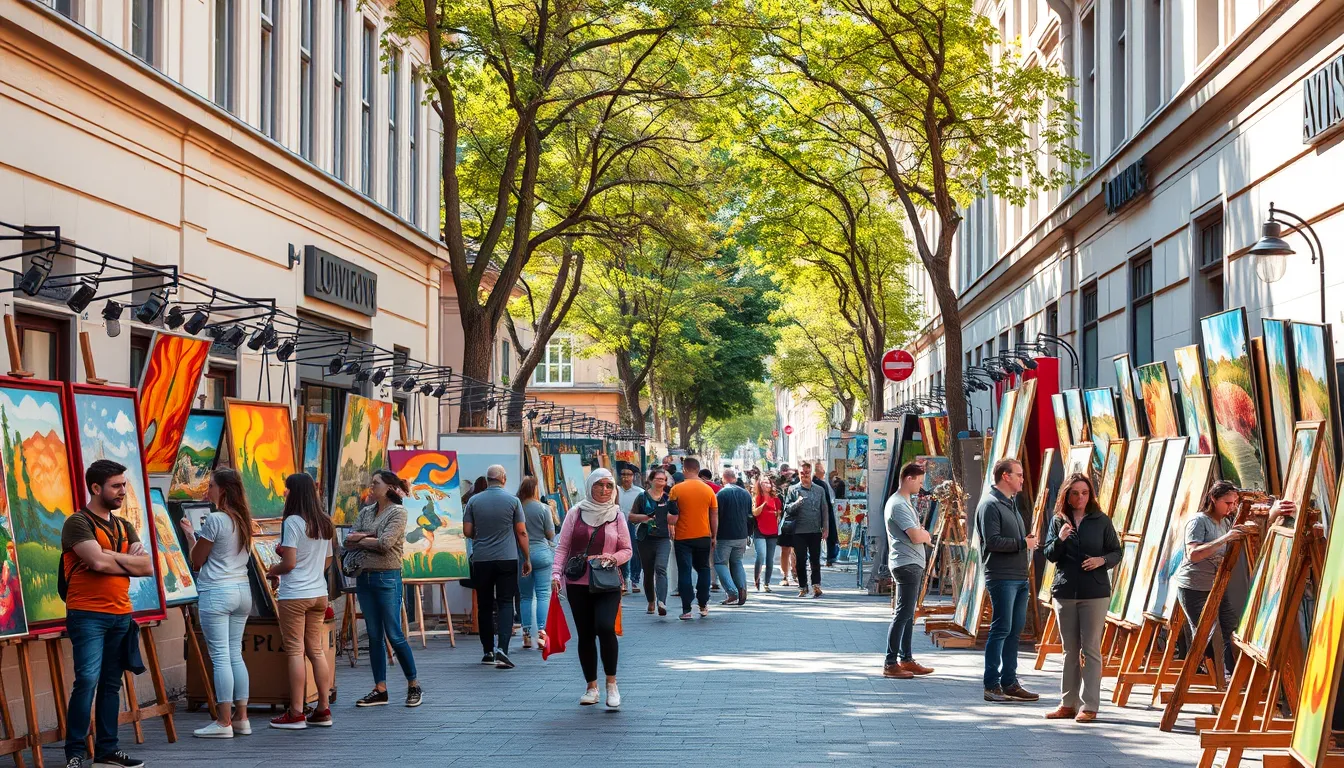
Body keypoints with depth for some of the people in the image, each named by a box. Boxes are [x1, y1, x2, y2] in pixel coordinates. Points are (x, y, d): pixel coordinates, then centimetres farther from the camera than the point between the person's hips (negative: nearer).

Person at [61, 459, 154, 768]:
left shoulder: (124, 527, 17)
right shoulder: (78, 523, -5)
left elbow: (147, 567, 5)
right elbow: (98, 561, -19)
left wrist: (111, 558, -8)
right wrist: (128, 561, -2)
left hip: (120, 615, 7)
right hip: (88, 615, -7)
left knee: (111, 684, 8)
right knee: (87, 681, -14)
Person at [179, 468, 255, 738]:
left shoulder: (215, 519, -12)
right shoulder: (243, 519, 11)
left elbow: (197, 561, -6)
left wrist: (189, 533, 10)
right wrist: (199, 534, 23)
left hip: (216, 592, -8)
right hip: (242, 590, 8)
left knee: (220, 656, -4)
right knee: (235, 654, 12)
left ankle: (224, 722, -3)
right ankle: (241, 718, 13)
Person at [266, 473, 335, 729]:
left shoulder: (292, 522, -12)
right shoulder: (324, 523, 11)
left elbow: (289, 563, -16)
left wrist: (272, 571, 2)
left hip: (294, 596, -7)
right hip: (319, 594, 7)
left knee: (295, 651, -3)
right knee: (317, 650, 11)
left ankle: (296, 713, -2)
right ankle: (323, 710, 12)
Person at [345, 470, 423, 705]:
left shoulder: (398, 512, -6)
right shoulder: (365, 512, 13)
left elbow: (385, 543, -17)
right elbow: (349, 541, 4)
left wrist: (361, 539, -3)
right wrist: (369, 538, -12)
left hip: (387, 578, -6)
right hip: (364, 577, 6)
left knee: (394, 635, -4)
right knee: (374, 635, 8)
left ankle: (414, 686, 8)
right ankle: (380, 690, 12)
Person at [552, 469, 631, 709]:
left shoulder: (617, 516, 6)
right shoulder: (575, 514, 5)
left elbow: (627, 550, 10)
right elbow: (562, 547, 5)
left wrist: (613, 558, -11)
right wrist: (556, 574, -6)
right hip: (578, 583, 1)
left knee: (605, 627, -21)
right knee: (585, 634, 6)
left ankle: (611, 683, -8)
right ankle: (591, 687, 18)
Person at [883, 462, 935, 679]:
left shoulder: (905, 502, 17)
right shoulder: (898, 505, -16)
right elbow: (916, 537, -22)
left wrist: (921, 532, 2)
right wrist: (927, 536, -1)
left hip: (914, 564, 11)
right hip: (906, 564, -11)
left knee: (908, 614, 13)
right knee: (902, 614, -11)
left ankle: (906, 659, 19)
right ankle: (890, 664, -10)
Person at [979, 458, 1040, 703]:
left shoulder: (1011, 503, 21)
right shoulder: (990, 504, -9)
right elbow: (992, 541, -19)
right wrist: (1023, 542, -12)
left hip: (1019, 578, 9)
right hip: (1001, 579, -9)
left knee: (1015, 630, 9)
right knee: (1001, 630, -9)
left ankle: (1009, 682, 14)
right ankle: (991, 685, -6)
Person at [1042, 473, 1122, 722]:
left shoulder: (1101, 521, 1)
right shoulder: (1058, 520, 6)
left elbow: (1117, 551, 7)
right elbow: (1049, 555, 3)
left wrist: (1103, 560, -13)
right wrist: (1060, 539, -16)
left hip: (1095, 593, -3)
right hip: (1064, 591, 3)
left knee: (1091, 649, -4)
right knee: (1070, 650, 10)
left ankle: (1089, 706, -2)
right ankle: (1068, 704, 15)